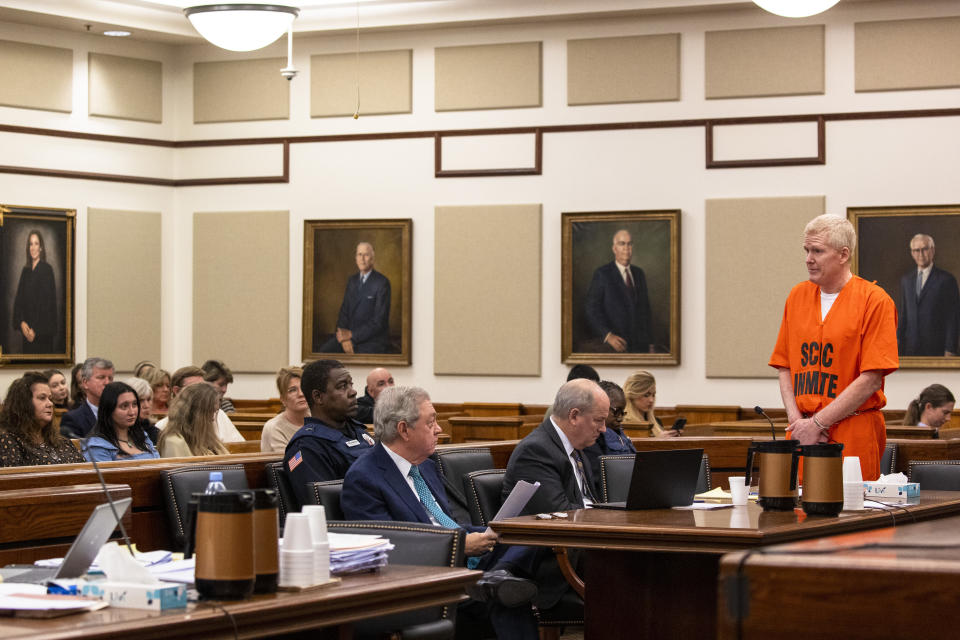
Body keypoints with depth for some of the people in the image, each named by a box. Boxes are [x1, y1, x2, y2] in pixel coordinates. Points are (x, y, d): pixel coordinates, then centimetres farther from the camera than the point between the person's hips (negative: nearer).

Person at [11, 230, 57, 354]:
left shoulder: (47, 270, -7)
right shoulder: (25, 270, 12)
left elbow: (48, 303, -13)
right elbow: (18, 299, 10)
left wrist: (36, 330, -17)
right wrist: (21, 323, -6)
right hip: (27, 330, 6)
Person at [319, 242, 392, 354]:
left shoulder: (382, 283, -11)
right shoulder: (352, 280, 12)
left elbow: (378, 321, -15)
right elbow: (344, 311, 10)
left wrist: (352, 335, -16)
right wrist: (344, 337, -8)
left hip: (373, 340, -6)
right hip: (351, 335, 6)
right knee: (324, 351, -18)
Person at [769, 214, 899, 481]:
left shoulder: (875, 300, -5)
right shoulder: (797, 296, 12)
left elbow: (872, 379, -10)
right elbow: (783, 367, 13)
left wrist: (817, 423, -12)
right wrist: (796, 419, -4)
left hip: (854, 435, -4)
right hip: (803, 432, 5)